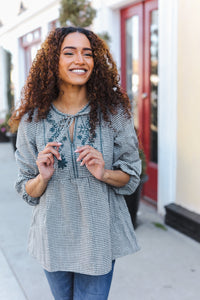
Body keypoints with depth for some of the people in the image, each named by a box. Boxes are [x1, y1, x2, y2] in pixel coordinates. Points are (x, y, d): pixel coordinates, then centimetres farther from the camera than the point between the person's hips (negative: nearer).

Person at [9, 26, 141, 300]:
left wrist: (105, 174, -21)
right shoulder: (33, 120, -6)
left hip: (99, 236, -1)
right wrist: (43, 178, -21)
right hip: (54, 238, 2)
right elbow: (27, 191, 1)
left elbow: (132, 176, -1)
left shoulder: (114, 113, -9)